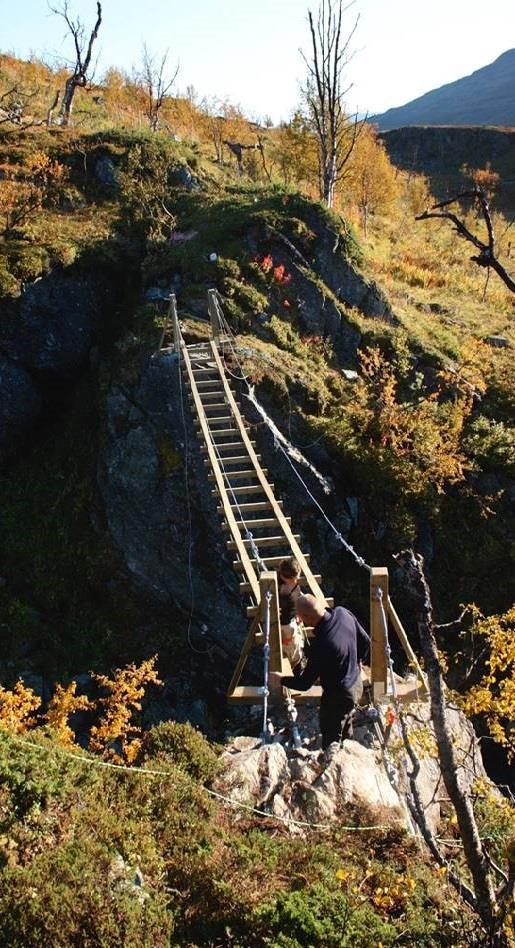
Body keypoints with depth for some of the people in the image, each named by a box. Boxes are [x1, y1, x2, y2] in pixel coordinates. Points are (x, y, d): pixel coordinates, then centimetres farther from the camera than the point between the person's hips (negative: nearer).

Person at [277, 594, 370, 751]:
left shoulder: (320, 645, -37)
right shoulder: (343, 613, -18)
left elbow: (305, 683, -23)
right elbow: (365, 641, 0)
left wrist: (280, 679, -6)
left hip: (338, 697, -8)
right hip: (356, 685, 8)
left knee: (331, 744, 16)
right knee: (346, 734, 33)